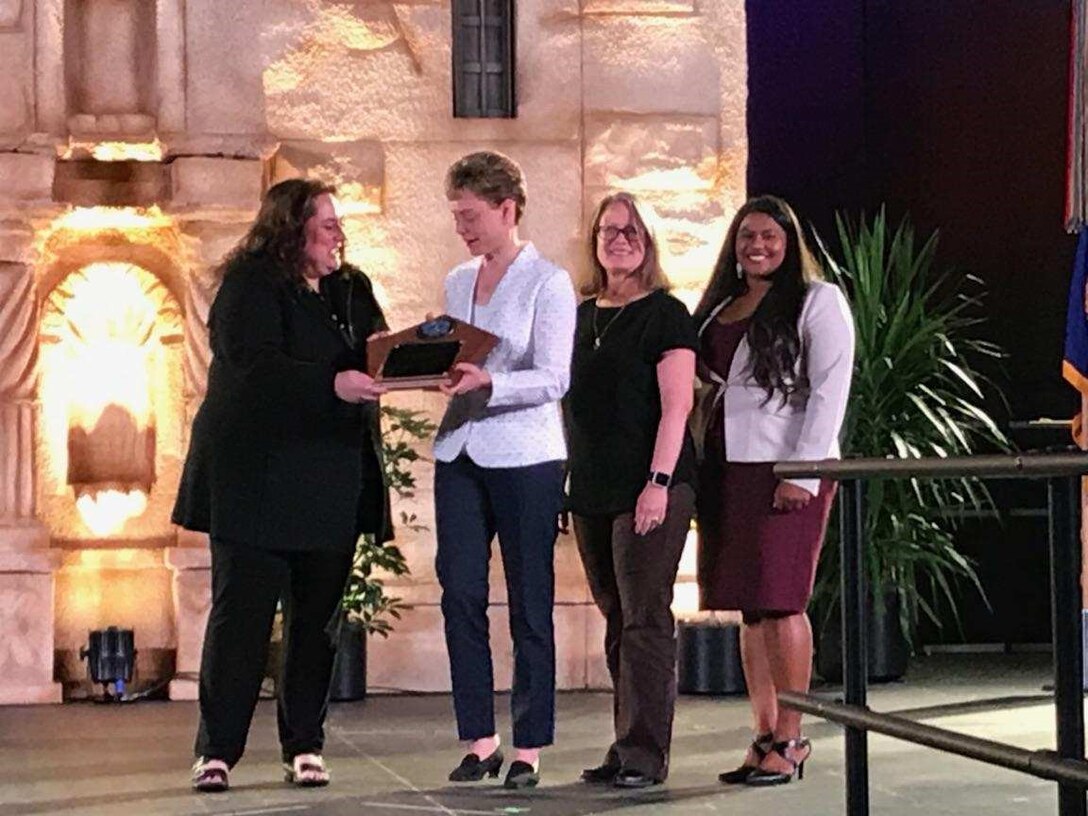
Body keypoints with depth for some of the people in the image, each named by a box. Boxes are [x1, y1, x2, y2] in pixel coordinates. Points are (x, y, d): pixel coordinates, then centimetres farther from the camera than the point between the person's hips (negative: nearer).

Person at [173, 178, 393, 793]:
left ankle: (305, 746, 15)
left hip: (332, 483, 6)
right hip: (257, 481, -6)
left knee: (318, 616, 7)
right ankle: (217, 751, 2)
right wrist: (333, 384, -33)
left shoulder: (352, 290, 14)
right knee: (242, 610, -4)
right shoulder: (251, 286, -7)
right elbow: (255, 366, -21)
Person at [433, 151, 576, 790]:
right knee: (461, 595, 1)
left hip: (526, 456, -6)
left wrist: (488, 384, -26)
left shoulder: (549, 282, -4)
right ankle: (479, 738, 9)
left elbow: (554, 379, -12)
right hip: (459, 451, 6)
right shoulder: (458, 281, 15)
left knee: (530, 604, 1)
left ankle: (530, 747, 7)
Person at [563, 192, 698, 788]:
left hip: (648, 490, -7)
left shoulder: (663, 314, -3)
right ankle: (625, 746, 14)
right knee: (616, 620, 9)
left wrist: (659, 481, -17)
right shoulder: (582, 317, 16)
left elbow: (676, 403, -10)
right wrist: (564, 481, 15)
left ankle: (645, 754, -5)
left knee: (645, 619, -7)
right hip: (592, 490, 7)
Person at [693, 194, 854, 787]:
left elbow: (829, 390, -8)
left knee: (780, 603, -8)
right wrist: (694, 470, 8)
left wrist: (803, 473, -15)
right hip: (725, 470, 6)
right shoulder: (719, 308, 18)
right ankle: (764, 735, 9)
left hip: (785, 471, -6)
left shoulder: (817, 301, -1)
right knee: (749, 607, 6)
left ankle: (790, 741, -3)